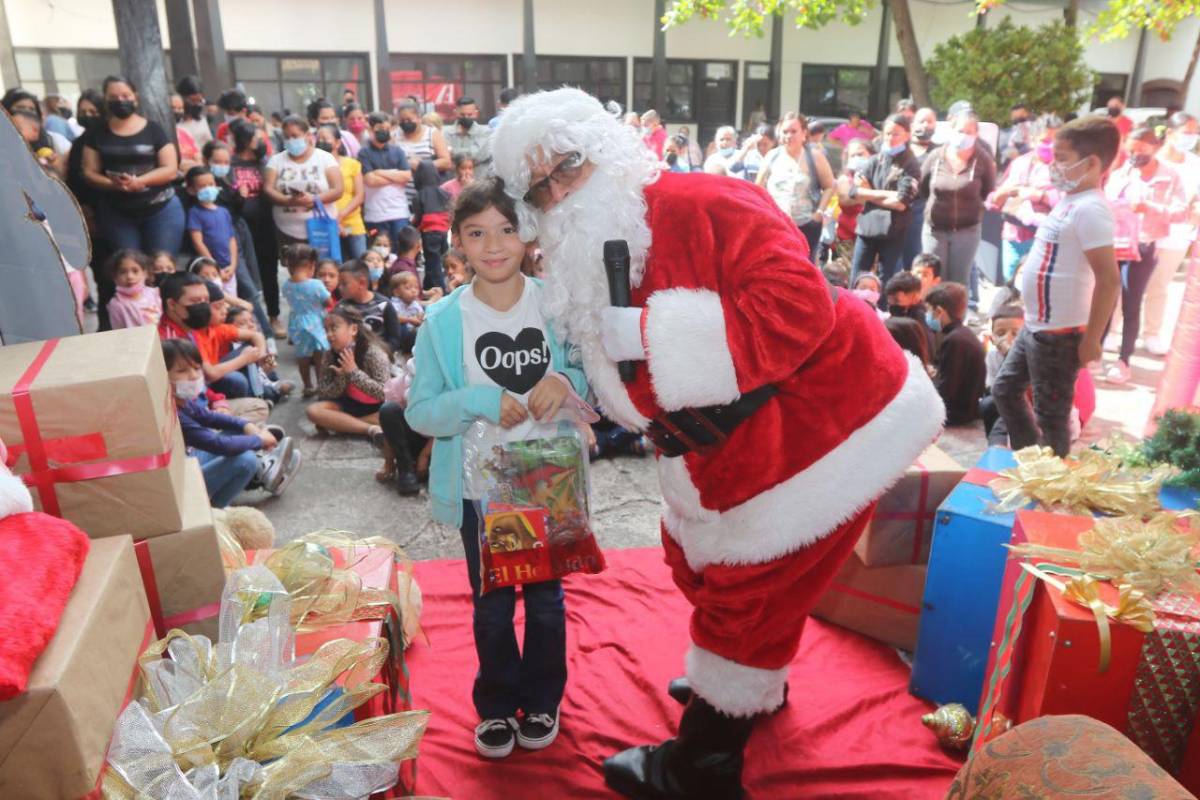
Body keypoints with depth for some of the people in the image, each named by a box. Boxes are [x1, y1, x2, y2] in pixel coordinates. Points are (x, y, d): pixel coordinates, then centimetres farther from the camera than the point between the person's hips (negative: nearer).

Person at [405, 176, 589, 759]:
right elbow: (419, 412, -8)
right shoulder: (443, 321, -9)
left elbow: (593, 376, 1)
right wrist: (478, 400, -25)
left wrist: (567, 382, -21)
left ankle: (542, 700, 41)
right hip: (480, 488, 0)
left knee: (545, 600, 18)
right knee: (492, 607, 16)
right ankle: (497, 705, 40)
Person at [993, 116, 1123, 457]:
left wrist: (1091, 339, -22)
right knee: (1005, 389, 22)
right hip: (1035, 326, 10)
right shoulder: (1070, 201, 9)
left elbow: (1109, 279, -25)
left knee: (1050, 416, 4)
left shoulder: (1089, 209, -21)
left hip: (1059, 333, -10)